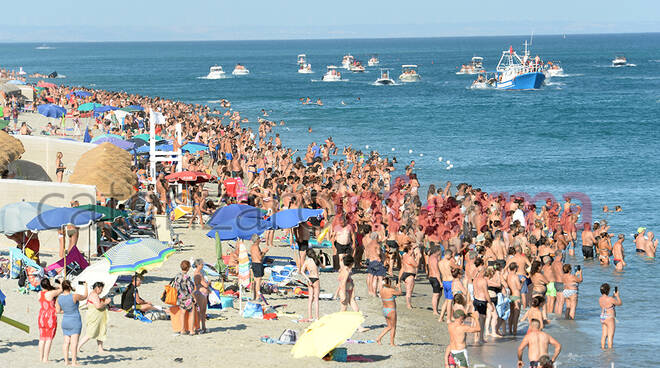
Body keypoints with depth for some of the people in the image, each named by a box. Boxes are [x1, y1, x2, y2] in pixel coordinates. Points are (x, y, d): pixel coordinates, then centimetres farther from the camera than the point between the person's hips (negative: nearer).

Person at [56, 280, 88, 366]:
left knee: (66, 342, 11)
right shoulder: (74, 296, -17)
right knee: (74, 342, -5)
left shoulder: (59, 298, -2)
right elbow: (85, 296, 0)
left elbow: (58, 311, 6)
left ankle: (66, 361, 12)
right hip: (75, 322, -5)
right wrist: (85, 286, 17)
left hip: (65, 322, 5)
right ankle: (74, 362, -6)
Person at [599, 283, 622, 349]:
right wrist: (617, 296, 9)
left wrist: (614, 296, 19)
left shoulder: (600, 299, 3)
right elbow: (619, 303, -4)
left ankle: (602, 348, 21)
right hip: (609, 319, -8)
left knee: (604, 335, 16)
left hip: (602, 318, 8)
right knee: (610, 336, -3)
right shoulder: (610, 299, -19)